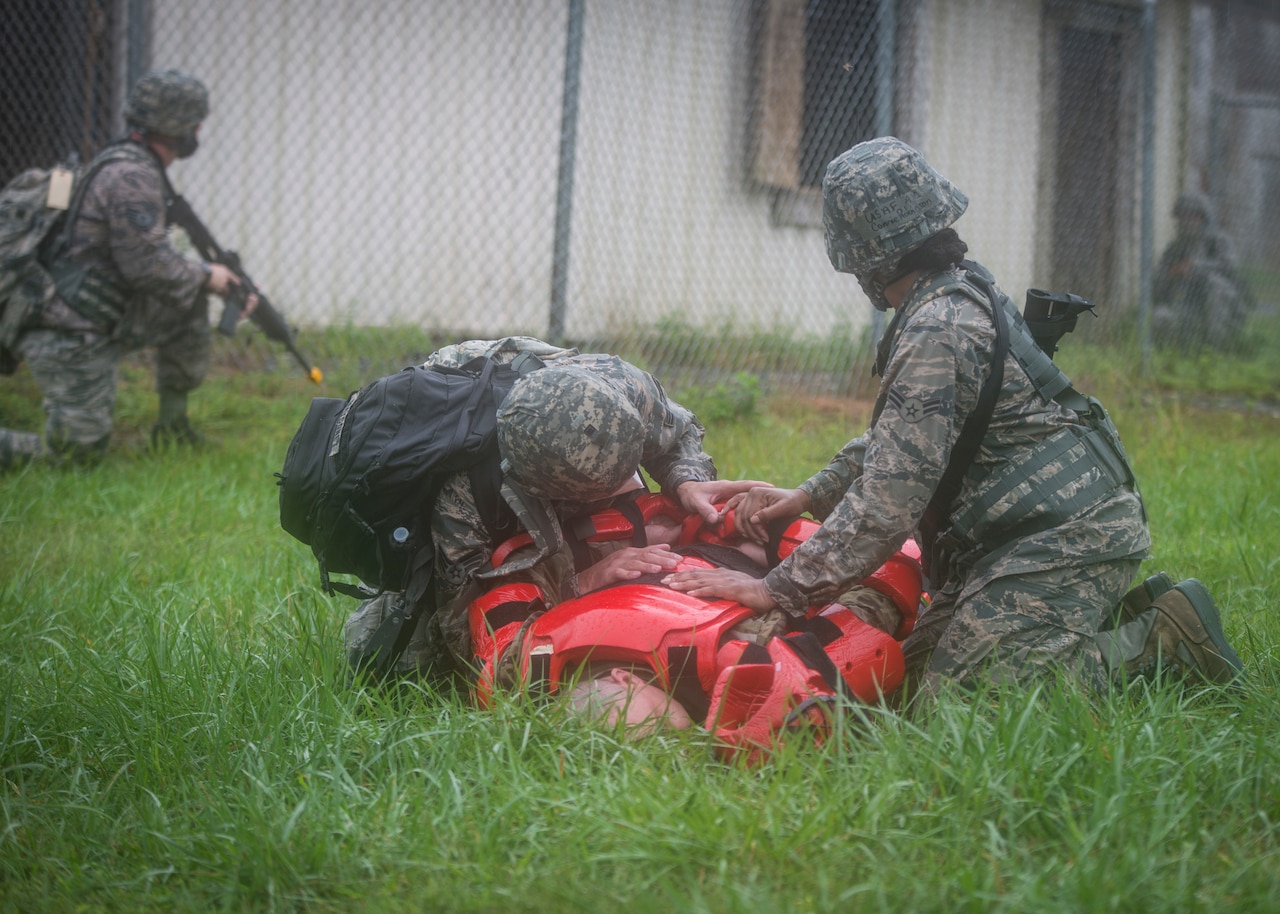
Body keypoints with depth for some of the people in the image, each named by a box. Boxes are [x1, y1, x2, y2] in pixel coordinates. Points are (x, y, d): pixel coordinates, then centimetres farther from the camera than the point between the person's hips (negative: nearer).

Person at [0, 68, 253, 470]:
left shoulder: (133, 169, 15)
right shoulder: (131, 178, -17)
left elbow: (162, 262, 21)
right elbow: (147, 265, -22)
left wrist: (225, 285, 12)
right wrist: (205, 276, -5)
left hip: (97, 323, 10)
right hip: (67, 340, -10)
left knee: (189, 302, 13)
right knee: (79, 451, -7)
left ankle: (173, 425, 19)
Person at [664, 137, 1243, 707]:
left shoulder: (938, 333, -20)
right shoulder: (965, 290, 12)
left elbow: (889, 500, -22)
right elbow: (897, 436, 24)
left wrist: (778, 589, -17)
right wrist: (810, 494, 13)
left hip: (1063, 538, -10)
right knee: (913, 677, 10)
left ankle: (1157, 638, -6)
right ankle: (1127, 620, 12)